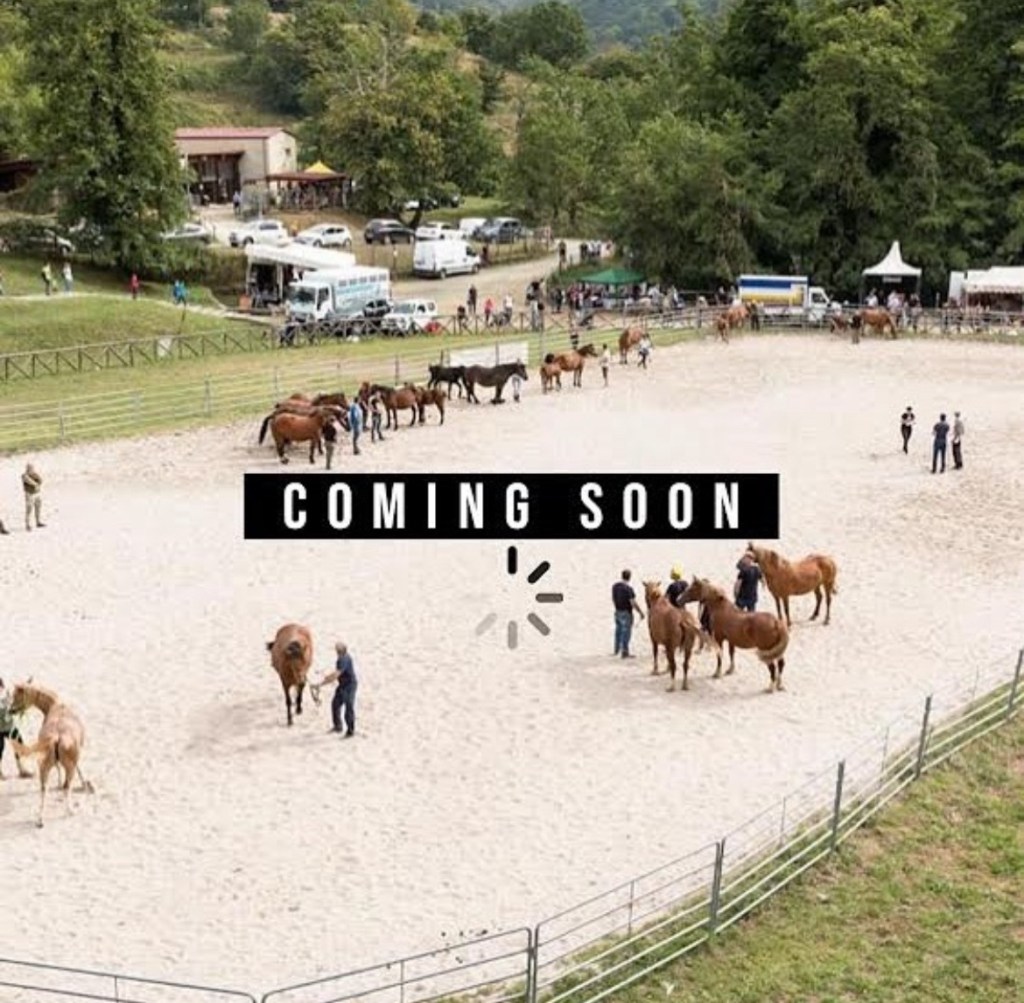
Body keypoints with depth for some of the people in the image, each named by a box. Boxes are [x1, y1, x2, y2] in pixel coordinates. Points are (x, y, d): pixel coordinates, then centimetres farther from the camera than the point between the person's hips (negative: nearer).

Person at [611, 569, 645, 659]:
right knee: (626, 632, 2)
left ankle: (617, 649, 32)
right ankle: (625, 653, 7)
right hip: (626, 613, -7)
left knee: (618, 630, 20)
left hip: (617, 612, 7)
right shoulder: (628, 588, -23)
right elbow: (633, 603, -21)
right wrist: (640, 613, -11)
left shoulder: (615, 586, -1)